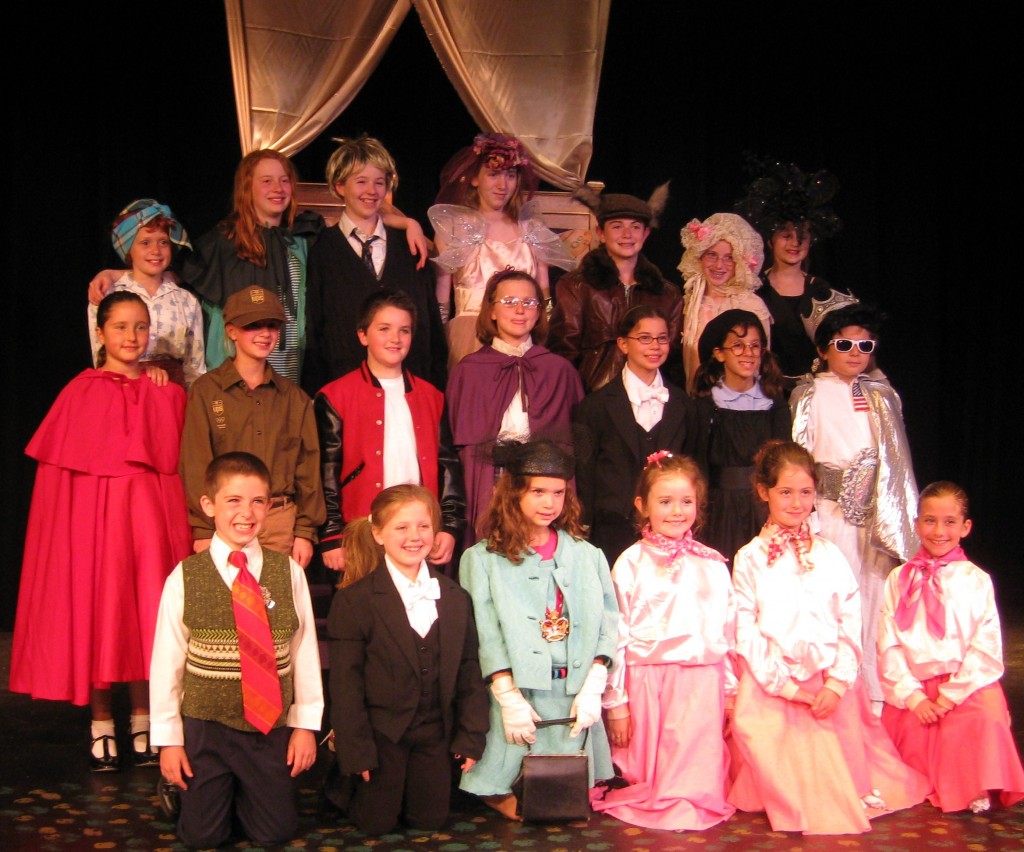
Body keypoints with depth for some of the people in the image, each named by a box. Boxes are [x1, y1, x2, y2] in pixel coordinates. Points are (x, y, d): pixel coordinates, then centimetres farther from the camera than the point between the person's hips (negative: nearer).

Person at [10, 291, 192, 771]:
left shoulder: (166, 394, 6)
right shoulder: (81, 393, -1)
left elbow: (176, 467, 7)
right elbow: (58, 470, -1)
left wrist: (185, 527, 0)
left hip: (148, 515, 2)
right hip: (90, 515, -2)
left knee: (145, 617, 4)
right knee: (94, 616, 2)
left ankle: (144, 724, 16)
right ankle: (101, 727, 14)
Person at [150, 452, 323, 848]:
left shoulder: (288, 572, -3)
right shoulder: (185, 578, -6)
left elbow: (305, 650, 0)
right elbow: (166, 659, -2)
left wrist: (306, 724, 0)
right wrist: (168, 738, -1)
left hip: (272, 727, 1)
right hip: (205, 727, -1)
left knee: (275, 832, 4)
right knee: (203, 835, 2)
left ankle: (243, 791, 34)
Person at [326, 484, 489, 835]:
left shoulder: (455, 598, 3)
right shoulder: (354, 601, -12)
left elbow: (469, 671, 6)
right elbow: (345, 683, -11)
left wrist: (471, 737, 2)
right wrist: (356, 752, -12)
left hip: (436, 734, 4)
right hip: (382, 734, -4)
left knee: (430, 820, 12)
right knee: (377, 823, 6)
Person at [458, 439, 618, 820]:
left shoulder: (587, 556, 12)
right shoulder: (483, 559, 2)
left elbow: (606, 627, 5)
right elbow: (485, 638, -6)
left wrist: (591, 690, -7)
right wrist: (510, 699, -14)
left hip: (574, 698, 3)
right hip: (517, 694, -3)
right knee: (517, 795, -3)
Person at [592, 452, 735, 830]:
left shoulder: (712, 565, 8)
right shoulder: (631, 564, -1)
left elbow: (728, 630, 12)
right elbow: (617, 634, -2)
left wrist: (730, 690, 10)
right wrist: (615, 701, -4)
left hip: (701, 682, 2)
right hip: (647, 681, -2)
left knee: (694, 762, 3)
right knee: (647, 763, 4)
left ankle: (687, 808, 20)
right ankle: (645, 804, 24)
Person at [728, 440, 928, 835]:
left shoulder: (830, 556, 7)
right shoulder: (749, 559, 0)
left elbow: (851, 623, 2)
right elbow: (745, 630, -5)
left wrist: (837, 683, -9)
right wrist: (785, 686, -11)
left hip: (831, 687, 2)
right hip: (771, 688, -2)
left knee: (833, 773, 3)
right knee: (782, 773, -7)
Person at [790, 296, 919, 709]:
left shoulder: (882, 396, 12)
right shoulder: (809, 395, 2)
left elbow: (895, 461, 13)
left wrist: (896, 519, 8)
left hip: (876, 515, 3)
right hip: (830, 511, -3)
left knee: (873, 598, 3)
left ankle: (872, 696, 13)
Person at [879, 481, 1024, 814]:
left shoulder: (976, 580, 2)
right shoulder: (899, 580, 7)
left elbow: (986, 649, -3)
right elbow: (888, 646, 2)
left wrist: (950, 696, -11)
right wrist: (913, 696, -10)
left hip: (966, 685, -2)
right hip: (914, 686, 2)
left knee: (985, 720, -29)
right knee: (909, 726, -23)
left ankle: (975, 788, -10)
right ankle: (926, 787, 4)